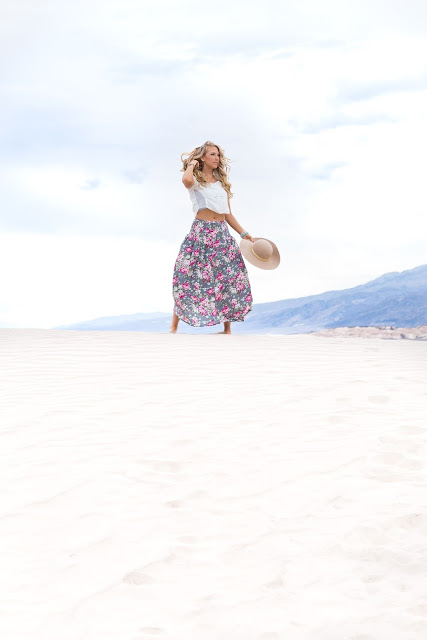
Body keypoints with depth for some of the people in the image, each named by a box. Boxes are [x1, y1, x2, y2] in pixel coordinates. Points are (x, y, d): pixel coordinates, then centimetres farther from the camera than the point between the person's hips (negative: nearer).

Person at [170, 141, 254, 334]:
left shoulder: (222, 183, 20)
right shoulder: (196, 181, 4)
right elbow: (186, 180, -23)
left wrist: (244, 233, 15)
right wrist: (192, 164, -4)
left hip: (222, 233, 5)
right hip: (200, 231, -5)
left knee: (229, 277, -2)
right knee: (187, 276, -9)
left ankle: (227, 328, 4)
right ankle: (174, 327, -4)